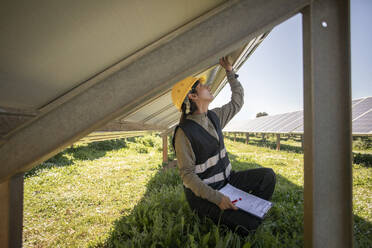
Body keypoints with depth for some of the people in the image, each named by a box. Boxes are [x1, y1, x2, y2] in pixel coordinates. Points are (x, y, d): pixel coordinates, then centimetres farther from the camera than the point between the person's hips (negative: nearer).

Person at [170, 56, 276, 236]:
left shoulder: (214, 116, 2)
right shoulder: (184, 132, -22)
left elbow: (237, 101, 14)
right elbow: (187, 175, -20)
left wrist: (229, 70, 11)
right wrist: (216, 198, -28)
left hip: (226, 181, 8)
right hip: (202, 194, -7)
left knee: (268, 175, -3)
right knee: (247, 227, -22)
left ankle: (253, 213, 11)